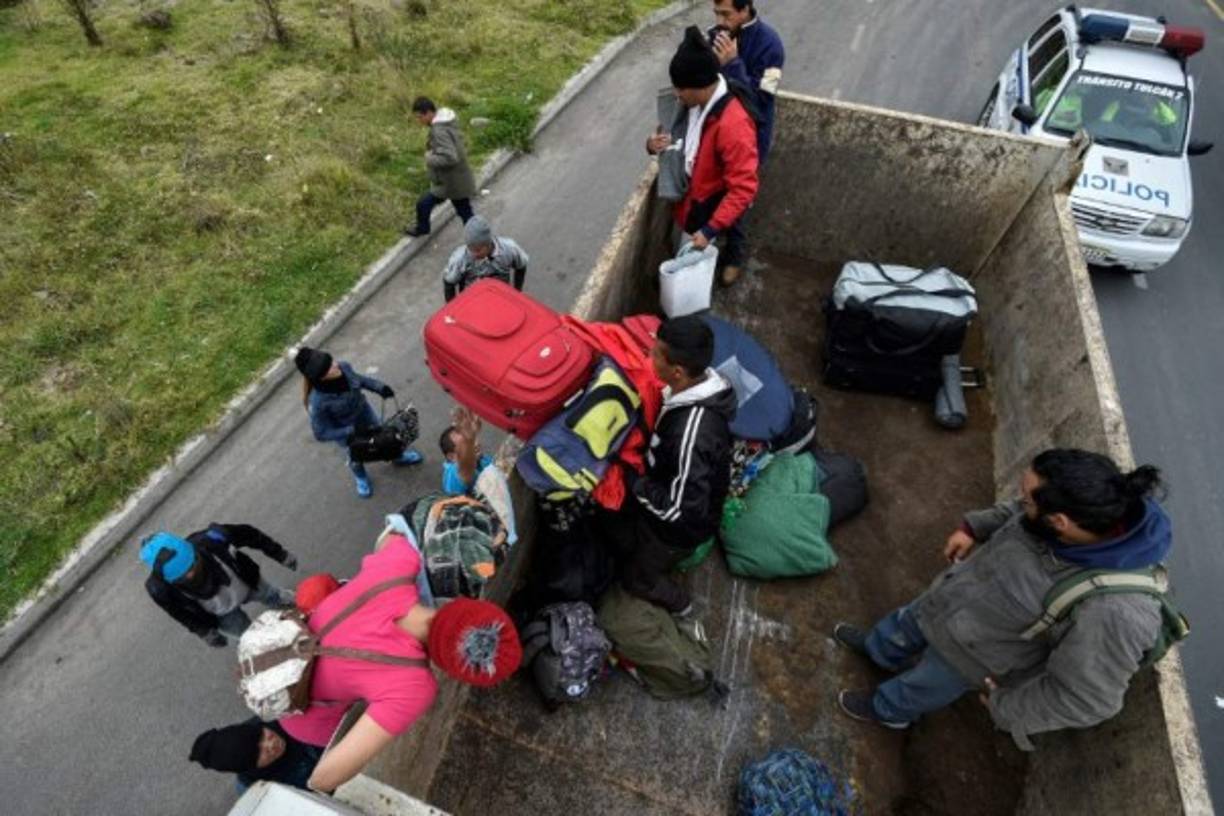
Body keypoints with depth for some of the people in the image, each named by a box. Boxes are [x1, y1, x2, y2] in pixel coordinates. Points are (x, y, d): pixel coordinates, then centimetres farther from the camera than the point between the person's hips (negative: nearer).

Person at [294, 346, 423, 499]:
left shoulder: (343, 367, -29)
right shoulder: (318, 402, -41)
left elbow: (358, 379, -5)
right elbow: (321, 433, -27)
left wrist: (379, 387, -17)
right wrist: (351, 431, -32)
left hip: (363, 412, 4)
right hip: (345, 431, -3)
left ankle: (398, 456, 61)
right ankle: (361, 477, 61)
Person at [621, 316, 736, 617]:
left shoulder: (693, 433, -44)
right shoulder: (698, 383, -17)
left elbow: (680, 508, -34)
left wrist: (632, 479, -26)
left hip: (679, 527, -7)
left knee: (635, 575, 22)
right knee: (637, 545, 34)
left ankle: (677, 604, 50)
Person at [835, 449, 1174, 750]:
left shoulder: (1114, 611, -43)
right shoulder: (1097, 507, -25)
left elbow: (1085, 698, -28)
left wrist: (1007, 707, -15)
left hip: (976, 651, -5)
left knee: (924, 685, 26)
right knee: (906, 626, 31)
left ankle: (889, 710, 58)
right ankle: (880, 650, 64)